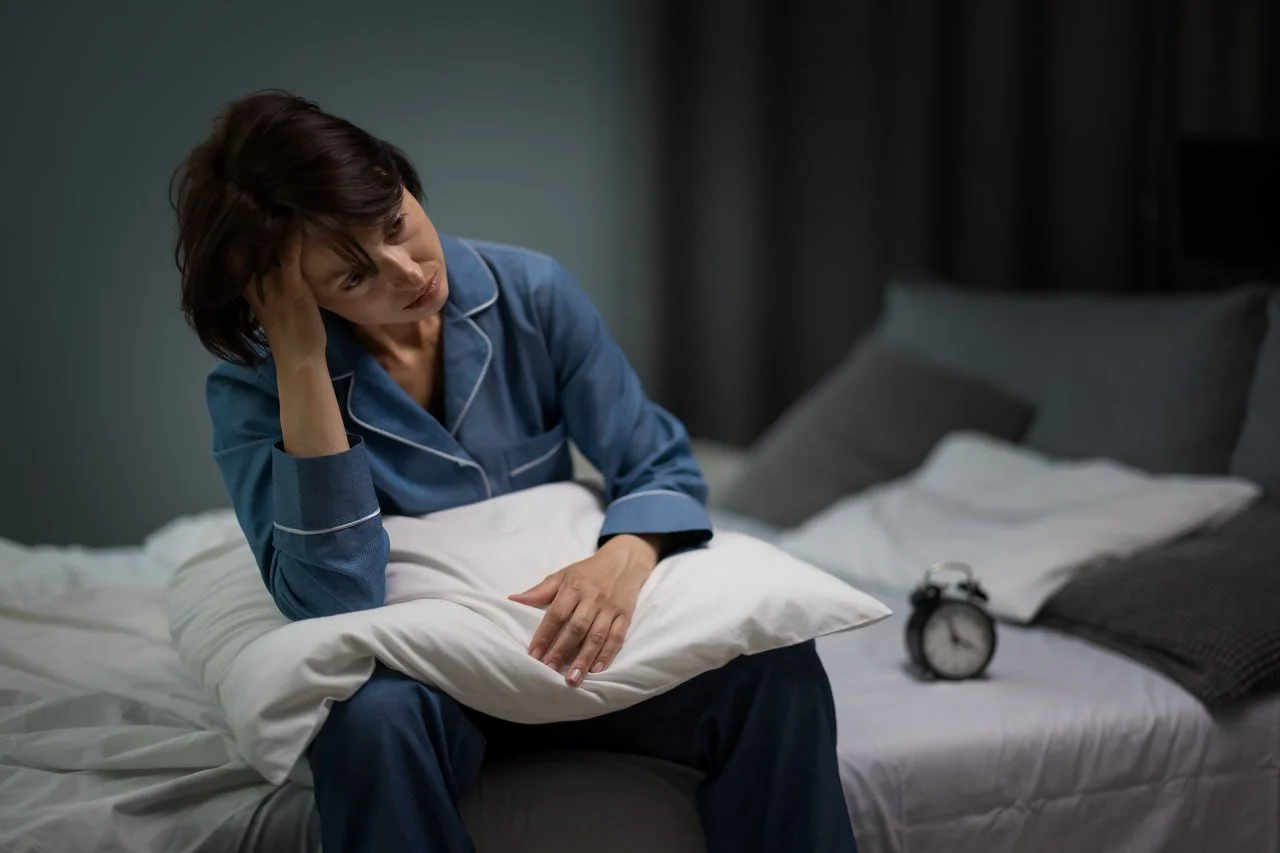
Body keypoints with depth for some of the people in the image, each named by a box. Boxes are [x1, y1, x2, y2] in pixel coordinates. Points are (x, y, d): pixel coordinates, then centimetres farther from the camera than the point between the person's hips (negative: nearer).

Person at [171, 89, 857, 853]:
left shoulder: (531, 293, -8)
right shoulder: (252, 391, -14)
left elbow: (660, 465, -4)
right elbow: (333, 605, -25)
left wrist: (625, 557, -29)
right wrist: (300, 360, -27)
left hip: (567, 645, 3)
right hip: (416, 678, -2)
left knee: (775, 667, -23)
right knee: (375, 712, -38)